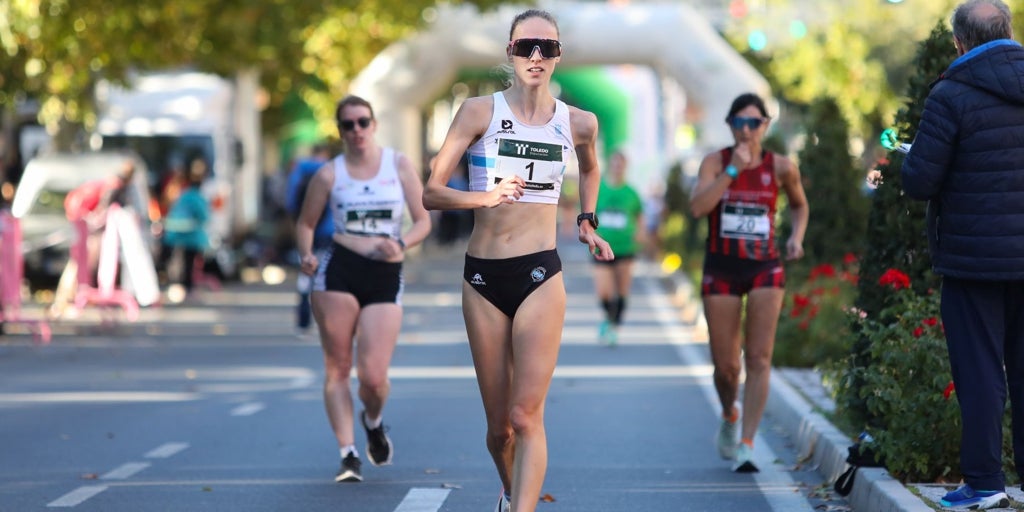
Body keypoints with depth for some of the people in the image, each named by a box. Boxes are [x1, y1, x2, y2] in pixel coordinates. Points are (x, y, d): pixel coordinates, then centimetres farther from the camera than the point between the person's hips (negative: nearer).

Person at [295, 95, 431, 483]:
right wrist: (306, 255, -9)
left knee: (373, 377, -8)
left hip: (386, 276, 0)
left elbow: (423, 222, 8)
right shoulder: (329, 174, 7)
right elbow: (306, 223, 11)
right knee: (337, 368, -2)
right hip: (338, 271, 0)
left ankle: (373, 421, 26)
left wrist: (401, 244, -11)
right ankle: (348, 454, 6)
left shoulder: (400, 165, 9)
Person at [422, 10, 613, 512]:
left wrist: (587, 220, 20)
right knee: (498, 426, 9)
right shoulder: (480, 111, -2)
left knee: (526, 416, -14)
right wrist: (487, 196, -21)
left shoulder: (578, 123, 5)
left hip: (540, 276, 0)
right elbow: (431, 193, -5)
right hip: (483, 278, 0)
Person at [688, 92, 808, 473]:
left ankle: (747, 445, -13)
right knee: (725, 365, 4)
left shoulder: (781, 167, 1)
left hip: (764, 269, 0)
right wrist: (733, 170, -20)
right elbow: (697, 207, -18)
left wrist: (796, 237, 2)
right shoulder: (715, 162, -2)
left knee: (759, 359, -12)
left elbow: (799, 205, 20)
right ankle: (729, 416, 36)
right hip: (721, 270, 0)